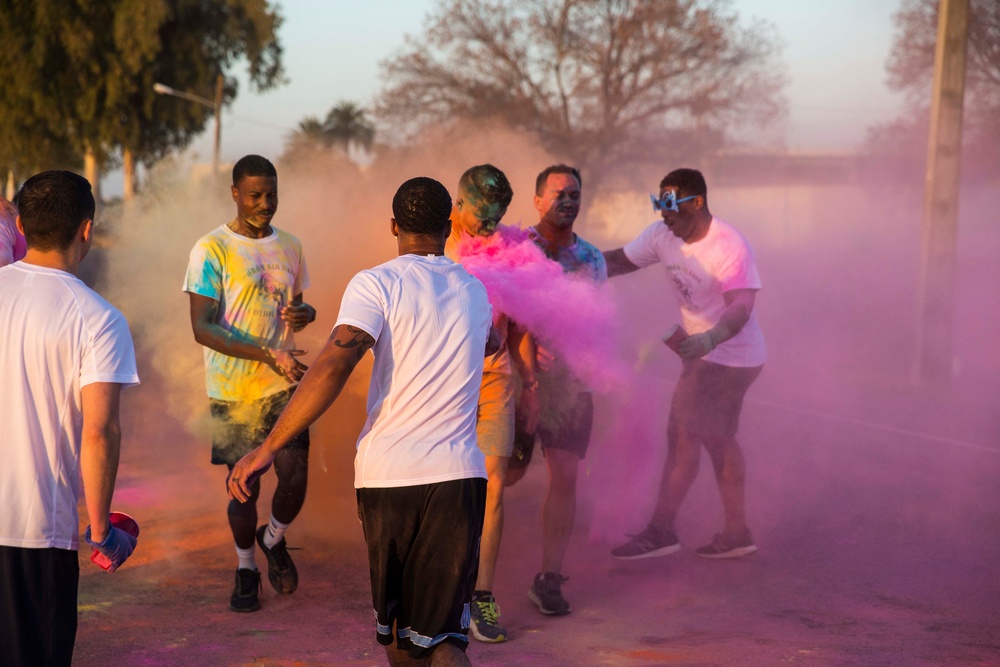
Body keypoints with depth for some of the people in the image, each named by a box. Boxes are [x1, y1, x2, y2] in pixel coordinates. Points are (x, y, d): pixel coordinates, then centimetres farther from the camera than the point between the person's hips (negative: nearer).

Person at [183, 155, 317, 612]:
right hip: (233, 390, -4)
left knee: (295, 478, -4)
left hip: (284, 385, 4)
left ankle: (273, 540, 27)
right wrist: (267, 354, -26)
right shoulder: (212, 250, -10)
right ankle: (245, 568, 28)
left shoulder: (290, 247, 8)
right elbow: (202, 329, -16)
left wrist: (305, 313, -4)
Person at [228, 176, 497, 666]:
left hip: (386, 475, -2)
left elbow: (333, 366, -18)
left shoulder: (378, 283, -3)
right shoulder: (474, 291, 14)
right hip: (457, 476, 2)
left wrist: (268, 448, -16)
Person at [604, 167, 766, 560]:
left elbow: (741, 308, -35)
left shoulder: (729, 247, -26)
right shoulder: (662, 236, -3)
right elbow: (619, 261, 6)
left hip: (730, 356, -9)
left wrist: (712, 337, -54)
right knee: (717, 439, 15)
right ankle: (736, 533, 25)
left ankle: (660, 531, 2)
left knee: (684, 437, -7)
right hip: (703, 352, 9)